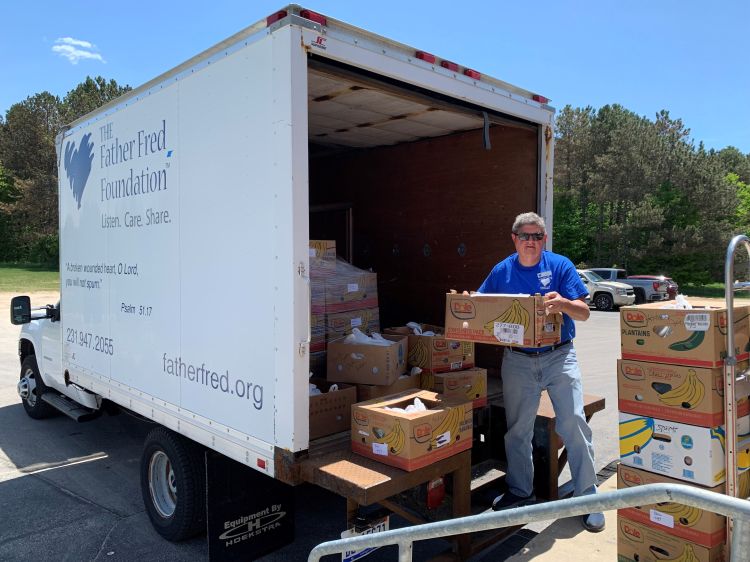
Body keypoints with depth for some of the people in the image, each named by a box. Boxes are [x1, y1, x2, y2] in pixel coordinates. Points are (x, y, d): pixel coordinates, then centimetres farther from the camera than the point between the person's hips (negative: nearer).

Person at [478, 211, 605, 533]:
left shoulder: (560, 265, -3)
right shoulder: (501, 271, 3)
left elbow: (584, 313, -7)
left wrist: (563, 304, -29)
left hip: (559, 356, -2)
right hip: (517, 360, 2)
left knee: (574, 422, -8)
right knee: (517, 429, 9)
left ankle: (588, 497, 10)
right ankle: (520, 492, 29)